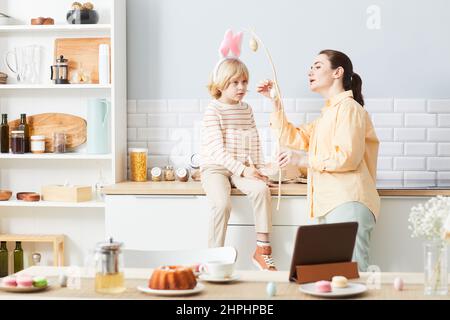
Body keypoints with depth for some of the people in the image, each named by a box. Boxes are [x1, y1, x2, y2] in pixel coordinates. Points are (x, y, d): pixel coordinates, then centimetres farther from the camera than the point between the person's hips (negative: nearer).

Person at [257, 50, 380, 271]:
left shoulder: (348, 107, -4)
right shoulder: (328, 112, 27)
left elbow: (348, 157, -16)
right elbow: (293, 137, 25)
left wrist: (304, 160, -11)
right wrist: (275, 103, 18)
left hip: (348, 204, -10)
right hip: (330, 205, 10)